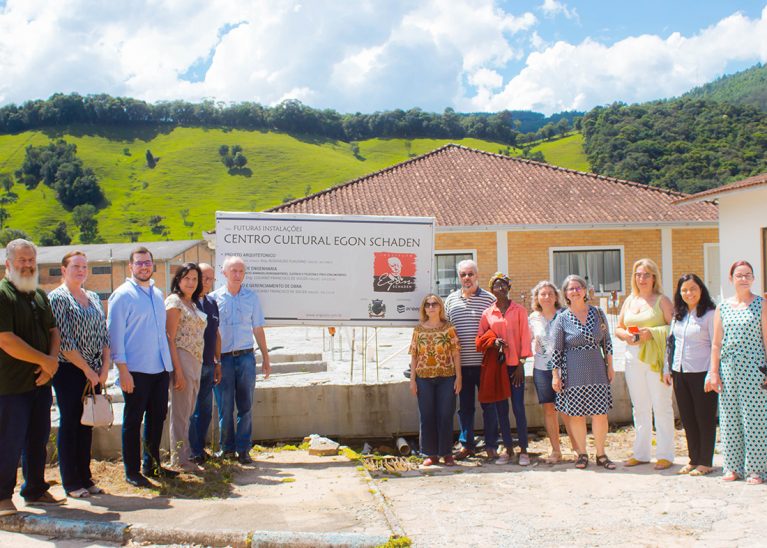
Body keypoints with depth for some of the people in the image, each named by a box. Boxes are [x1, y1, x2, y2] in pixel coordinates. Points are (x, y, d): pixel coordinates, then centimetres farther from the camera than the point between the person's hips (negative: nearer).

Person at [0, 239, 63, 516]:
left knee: (38, 439, 15)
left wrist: (53, 359, -4)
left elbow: (53, 329, 16)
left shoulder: (40, 295, 13)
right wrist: (44, 360, -14)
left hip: (41, 380, 7)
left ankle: (35, 490, 28)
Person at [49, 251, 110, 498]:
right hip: (69, 371, -6)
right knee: (70, 424, 2)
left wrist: (104, 368, 0)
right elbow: (64, 341, -14)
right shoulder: (57, 298, -7)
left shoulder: (94, 297, 13)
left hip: (94, 372, 6)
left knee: (87, 424, 11)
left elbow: (104, 335, 11)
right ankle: (71, 482, 11)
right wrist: (87, 369, -13)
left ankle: (85, 477, 21)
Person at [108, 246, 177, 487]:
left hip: (160, 369, 7)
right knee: (133, 421, 3)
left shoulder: (157, 294, 15)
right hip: (136, 371, -7)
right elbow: (114, 334, -10)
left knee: (157, 417, 14)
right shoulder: (122, 295, -6)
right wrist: (123, 370, -15)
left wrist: (170, 365, 17)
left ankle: (151, 465, 28)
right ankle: (132, 471, 13)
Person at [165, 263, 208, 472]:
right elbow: (170, 338, -14)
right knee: (181, 413, -2)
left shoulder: (193, 304, 17)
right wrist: (178, 370, -19)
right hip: (181, 360, -8)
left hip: (196, 361, 8)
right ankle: (179, 459, 6)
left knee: (187, 413, 14)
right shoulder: (174, 301, -8)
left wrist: (197, 366, 12)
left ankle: (185, 456, 22)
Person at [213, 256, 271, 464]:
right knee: (225, 406, 3)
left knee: (246, 406, 2)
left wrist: (266, 359, 11)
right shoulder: (214, 298, 2)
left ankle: (243, 449, 11)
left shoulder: (251, 297, 8)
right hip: (222, 358, -1)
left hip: (246, 356, 1)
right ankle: (227, 447, 18)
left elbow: (258, 329, 12)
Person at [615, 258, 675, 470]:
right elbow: (618, 328, 18)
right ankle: (641, 453, 19)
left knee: (661, 405, -3)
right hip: (633, 356, 5)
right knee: (639, 407, 11)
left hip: (656, 358, -5)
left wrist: (652, 332, -19)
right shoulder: (629, 300, 14)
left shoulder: (662, 300, -2)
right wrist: (626, 335, -2)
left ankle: (665, 454, 5)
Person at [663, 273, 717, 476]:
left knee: (704, 418, 3)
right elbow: (671, 342, 16)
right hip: (679, 373, 6)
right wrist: (667, 368, 12)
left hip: (701, 373, -6)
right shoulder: (677, 315, 11)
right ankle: (693, 459, 20)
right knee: (687, 419, 11)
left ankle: (705, 462, 12)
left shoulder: (709, 314, -7)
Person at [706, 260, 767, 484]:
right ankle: (733, 467, 16)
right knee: (730, 419, 6)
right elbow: (716, 344, 10)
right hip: (728, 370, 3)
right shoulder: (723, 308, 9)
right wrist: (714, 373, 5)